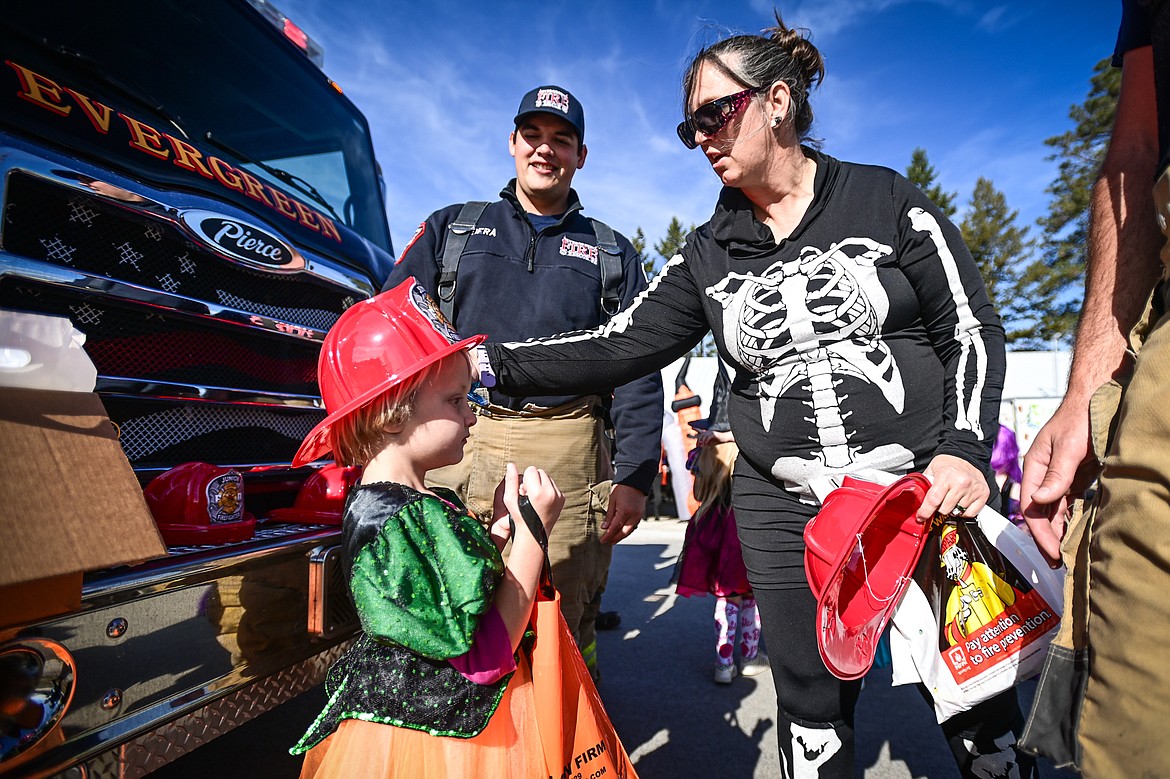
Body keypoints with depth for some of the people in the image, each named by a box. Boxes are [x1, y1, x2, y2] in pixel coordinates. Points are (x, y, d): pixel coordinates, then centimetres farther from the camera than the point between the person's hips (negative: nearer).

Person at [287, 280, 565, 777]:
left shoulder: (401, 501, 1)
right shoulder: (402, 522, -30)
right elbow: (486, 656, -28)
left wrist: (502, 527, -2)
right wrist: (532, 531, -24)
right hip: (423, 737, -9)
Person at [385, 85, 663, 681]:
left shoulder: (612, 253, 15)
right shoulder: (451, 229, 16)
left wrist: (634, 477, -2)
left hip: (567, 451, 0)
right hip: (455, 442, 1)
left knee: (562, 621, 7)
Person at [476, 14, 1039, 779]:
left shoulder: (888, 200, 0)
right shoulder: (709, 255, 6)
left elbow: (972, 330, 1)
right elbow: (621, 345, -1)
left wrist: (966, 448, -13)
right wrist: (490, 361, -8)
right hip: (785, 513, 2)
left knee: (977, 707, 11)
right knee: (812, 713, 12)